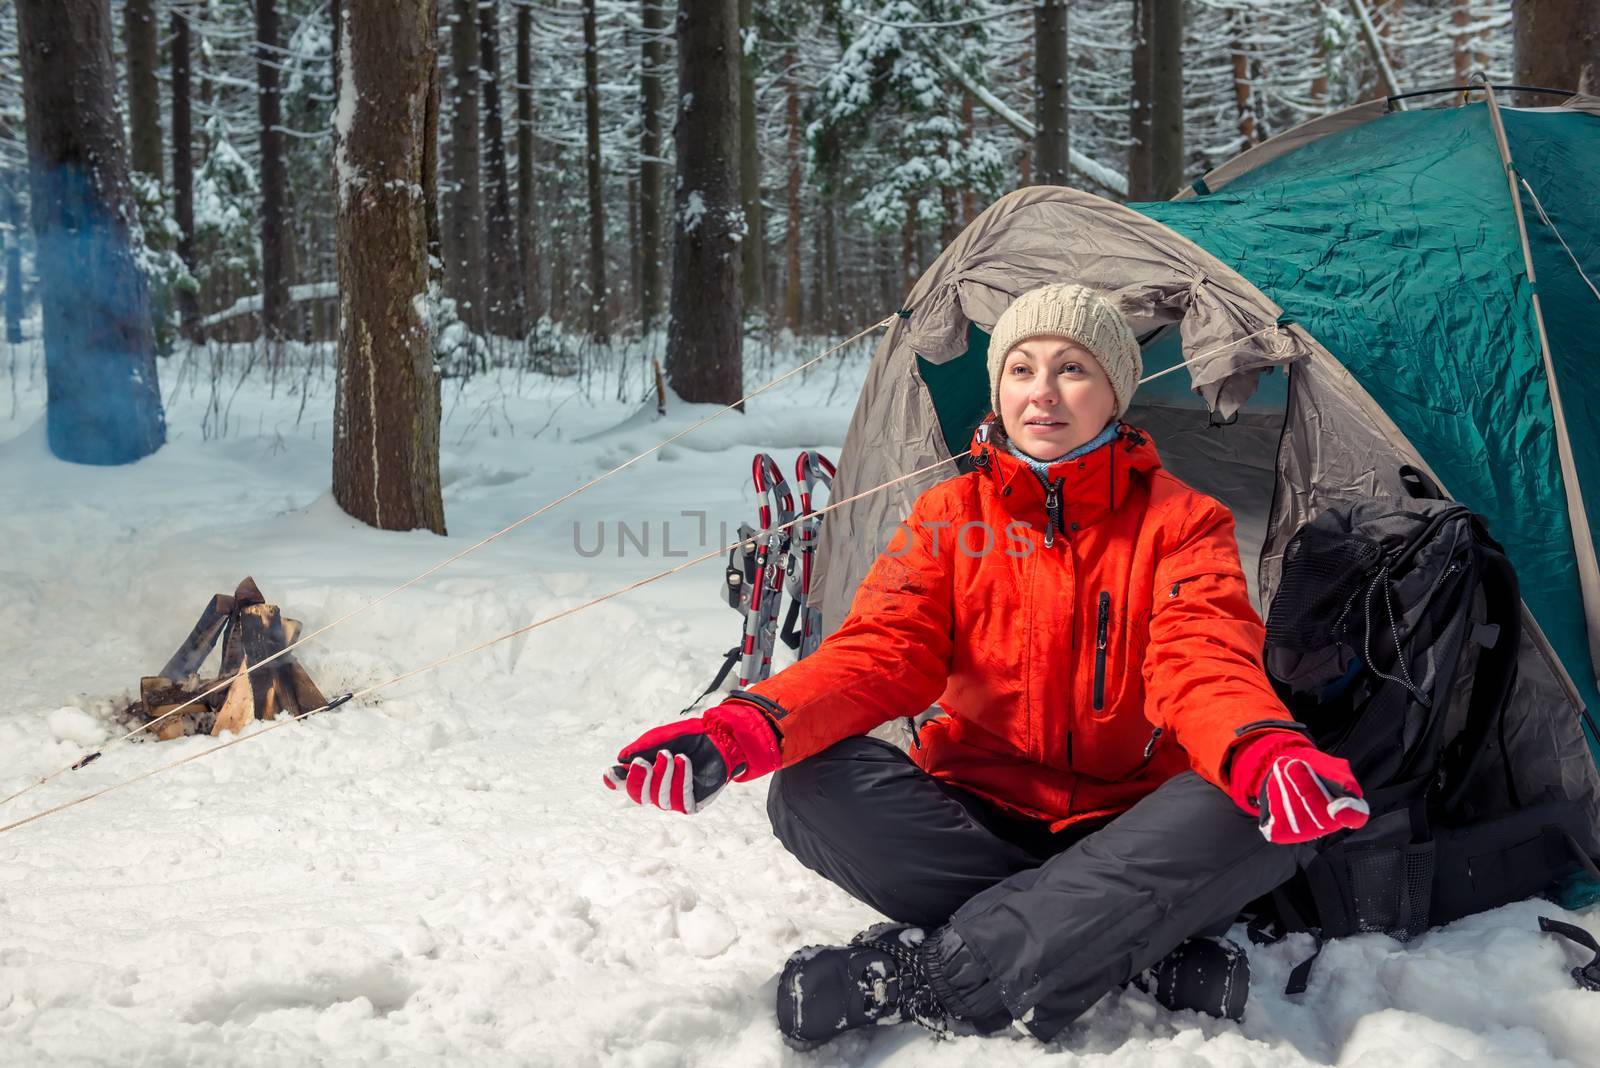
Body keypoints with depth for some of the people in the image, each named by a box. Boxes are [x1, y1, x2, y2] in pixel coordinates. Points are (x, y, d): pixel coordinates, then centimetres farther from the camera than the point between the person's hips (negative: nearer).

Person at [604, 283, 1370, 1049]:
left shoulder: (1180, 522, -3)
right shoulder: (948, 514, 2)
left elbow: (1205, 666, -19)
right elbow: (882, 650, -10)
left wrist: (1263, 753, -44)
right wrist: (753, 726, -31)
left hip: (1126, 830, -1)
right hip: (977, 821, 1)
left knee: (1247, 818, -33)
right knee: (812, 790, -26)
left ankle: (918, 974, -33)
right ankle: (1145, 952, -28)